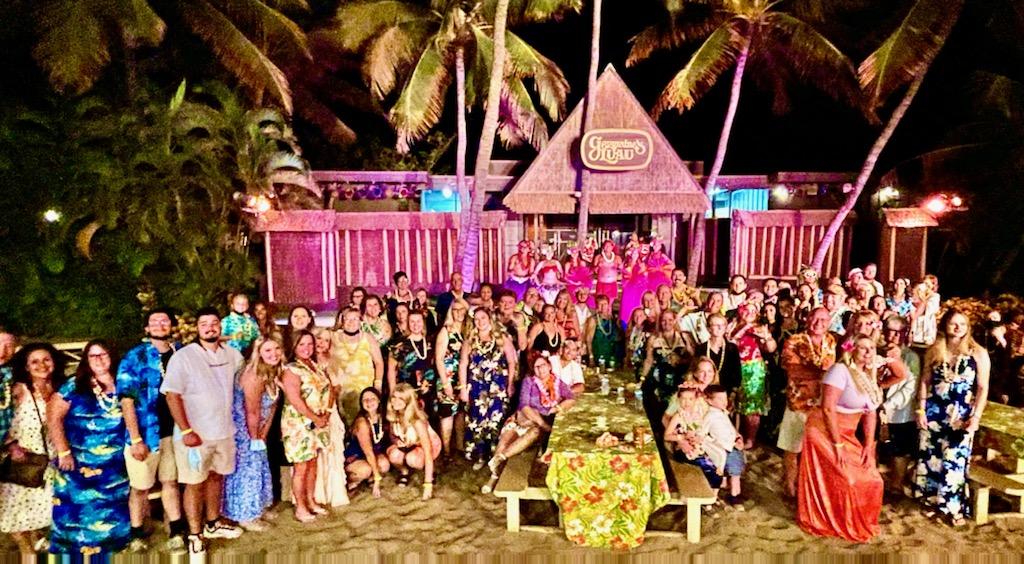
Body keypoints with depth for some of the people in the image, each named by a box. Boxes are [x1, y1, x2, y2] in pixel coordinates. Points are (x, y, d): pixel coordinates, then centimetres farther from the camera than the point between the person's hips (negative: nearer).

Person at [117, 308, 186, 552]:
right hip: (146, 433, -4)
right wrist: (136, 439, -17)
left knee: (171, 481, 14)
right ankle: (137, 534, 25)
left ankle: (176, 530, 23)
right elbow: (127, 399, -13)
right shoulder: (134, 357, -9)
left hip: (174, 430, 4)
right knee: (141, 486, 8)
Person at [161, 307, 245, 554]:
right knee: (195, 483, 4)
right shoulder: (183, 357, -12)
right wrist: (186, 431, -20)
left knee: (216, 477, 18)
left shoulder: (232, 355, 3)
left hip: (224, 430, 5)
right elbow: (172, 395, -15)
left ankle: (213, 524, 35)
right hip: (195, 433, -5)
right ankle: (195, 534, 19)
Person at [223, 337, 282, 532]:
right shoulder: (254, 376, -28)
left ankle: (257, 509, 36)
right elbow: (252, 412, -22)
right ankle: (245, 516, 18)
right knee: (247, 471, 2)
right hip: (242, 431, -9)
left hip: (255, 430, 9)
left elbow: (271, 408, 3)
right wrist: (255, 439, -12)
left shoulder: (274, 373, -1)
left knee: (260, 469, 19)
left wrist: (262, 436, 4)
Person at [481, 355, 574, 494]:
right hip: (525, 417, 0)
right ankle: (495, 475, -22)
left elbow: (571, 400, 1)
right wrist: (541, 422, -17)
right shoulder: (529, 381, 3)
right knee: (508, 434, -26)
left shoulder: (558, 383, 10)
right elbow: (524, 406, -7)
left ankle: (499, 458, -37)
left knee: (534, 433, -34)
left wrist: (557, 408, -18)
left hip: (546, 421, 0)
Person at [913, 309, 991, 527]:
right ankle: (932, 501, 23)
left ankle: (955, 507, 10)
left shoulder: (978, 353, -3)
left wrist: (976, 417, -11)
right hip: (934, 412, 3)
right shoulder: (934, 350, 5)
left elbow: (983, 388, -4)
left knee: (955, 460, -3)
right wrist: (921, 409, 1)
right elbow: (925, 382, 7)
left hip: (961, 415, -2)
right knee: (930, 457, 8)